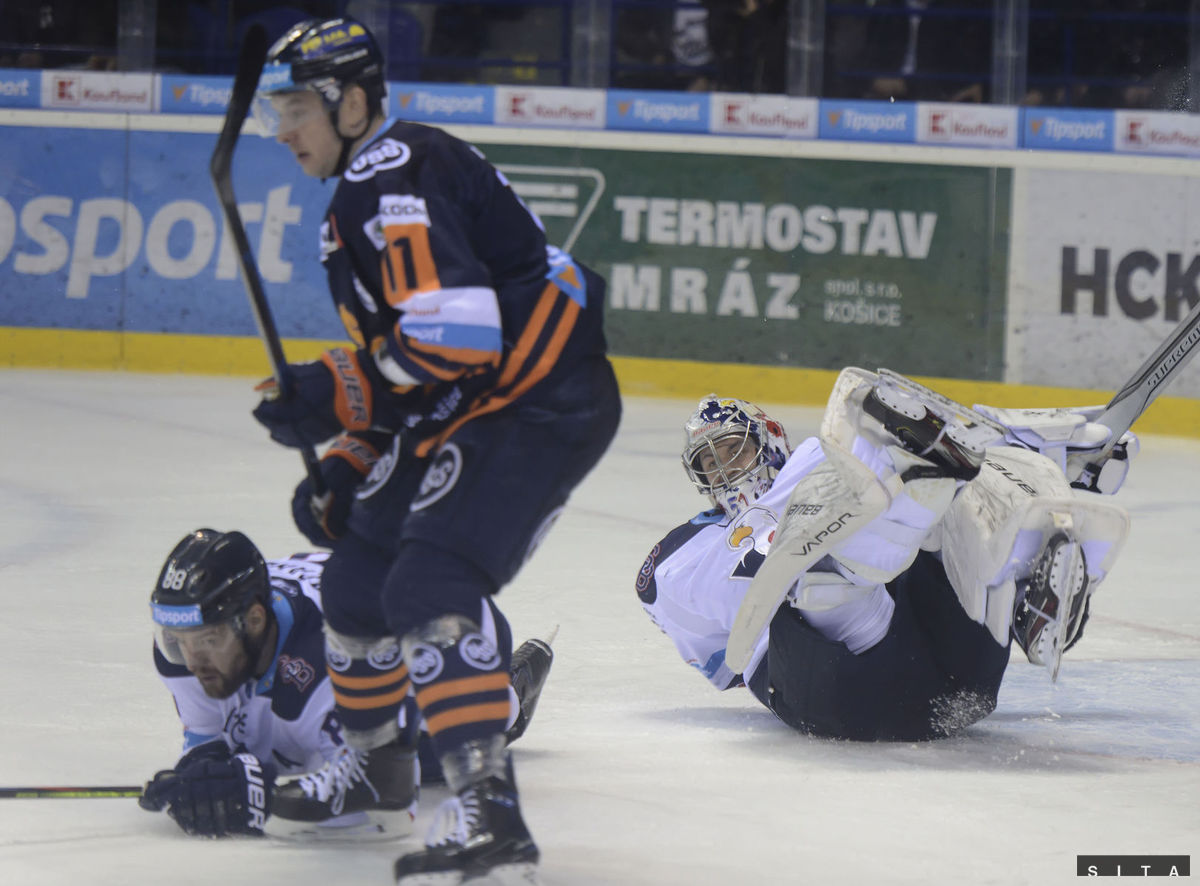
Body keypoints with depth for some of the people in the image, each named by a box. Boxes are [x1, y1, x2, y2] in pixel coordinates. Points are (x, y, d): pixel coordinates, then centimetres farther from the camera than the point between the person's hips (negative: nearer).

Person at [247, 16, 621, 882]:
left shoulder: (394, 175, -15)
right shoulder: (360, 194, 20)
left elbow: (455, 332, -26)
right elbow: (398, 357, 26)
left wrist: (332, 396, -19)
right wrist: (347, 470, 17)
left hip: (545, 404, -11)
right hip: (469, 415, 11)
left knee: (431, 583, -24)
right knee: (359, 573, 18)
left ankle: (492, 816, -32)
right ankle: (375, 761, 40)